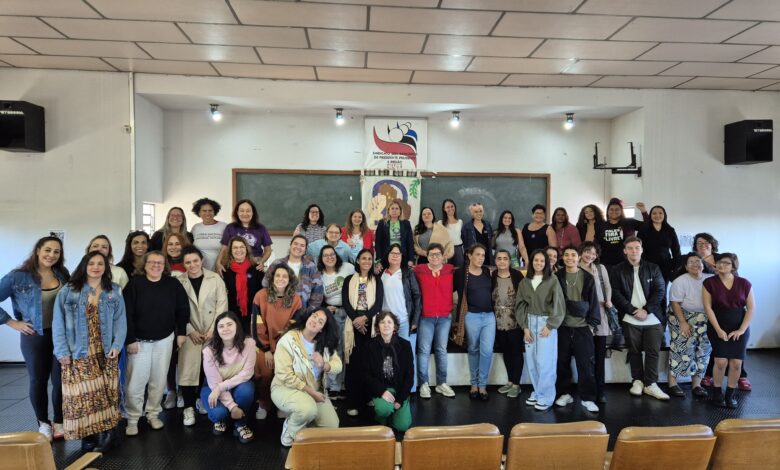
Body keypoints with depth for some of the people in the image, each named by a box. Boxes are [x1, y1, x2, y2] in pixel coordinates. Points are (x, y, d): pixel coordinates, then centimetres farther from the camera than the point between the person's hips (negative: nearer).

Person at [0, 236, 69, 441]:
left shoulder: (63, 275, 2)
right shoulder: (19, 277, -7)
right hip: (34, 337, -1)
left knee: (61, 380, 4)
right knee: (38, 381, 11)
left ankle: (59, 422, 22)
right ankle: (43, 423, 29)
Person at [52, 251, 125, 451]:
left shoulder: (114, 291, 5)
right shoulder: (68, 291, 0)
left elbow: (120, 320, 2)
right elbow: (59, 323, -1)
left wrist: (117, 345, -10)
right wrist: (62, 351, -7)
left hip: (106, 353, 1)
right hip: (78, 354, -1)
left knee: (106, 392, 3)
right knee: (82, 394, 0)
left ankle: (105, 431, 11)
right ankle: (87, 435, 10)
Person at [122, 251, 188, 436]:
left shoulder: (173, 284, -4)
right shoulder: (134, 284, -10)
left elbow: (183, 309, 4)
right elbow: (126, 314, -10)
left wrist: (181, 332, 1)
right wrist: (130, 339, -12)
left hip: (164, 340, 2)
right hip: (139, 341, -2)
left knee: (159, 380, 11)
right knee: (135, 382, 0)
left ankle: (153, 414, 28)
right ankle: (132, 419, 17)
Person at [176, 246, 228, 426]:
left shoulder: (215, 278, -1)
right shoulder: (179, 282, 0)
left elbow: (222, 304, -3)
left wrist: (213, 329, -8)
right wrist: (191, 331, -8)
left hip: (212, 333, 0)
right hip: (190, 333, 0)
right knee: (188, 369, -4)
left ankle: (202, 399, 27)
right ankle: (189, 407, 9)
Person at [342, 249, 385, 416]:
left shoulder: (377, 281, 12)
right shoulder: (349, 280, 11)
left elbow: (378, 303, 1)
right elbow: (346, 302, 1)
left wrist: (365, 317, -14)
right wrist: (355, 319, -14)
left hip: (371, 323, 1)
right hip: (354, 323, -1)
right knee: (354, 361, -5)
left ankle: (369, 396, 9)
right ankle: (353, 402, -2)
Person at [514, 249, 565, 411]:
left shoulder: (552, 281, -5)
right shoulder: (524, 282, 6)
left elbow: (558, 305, -6)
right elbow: (520, 305, 6)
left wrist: (550, 326, -11)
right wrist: (524, 327, -2)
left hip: (546, 323, -4)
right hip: (530, 323, 4)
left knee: (544, 362, -5)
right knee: (531, 361, 7)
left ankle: (546, 397, 6)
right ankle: (537, 392, 20)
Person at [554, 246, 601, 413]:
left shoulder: (587, 277, 2)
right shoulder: (557, 277, 2)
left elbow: (593, 301, 4)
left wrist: (592, 323, -1)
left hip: (582, 326, -1)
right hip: (562, 326, 1)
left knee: (586, 363, -1)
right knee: (563, 362, 8)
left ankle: (587, 398, 9)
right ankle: (565, 393, 21)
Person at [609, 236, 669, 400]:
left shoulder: (653, 268, 7)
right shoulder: (617, 270, 1)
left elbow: (660, 291, 0)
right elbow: (616, 295, -4)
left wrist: (646, 310, -12)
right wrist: (634, 311, -12)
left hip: (652, 318, 1)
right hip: (630, 319, -1)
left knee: (653, 351, 1)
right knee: (634, 351, 7)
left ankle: (651, 384, 11)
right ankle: (637, 381, 20)